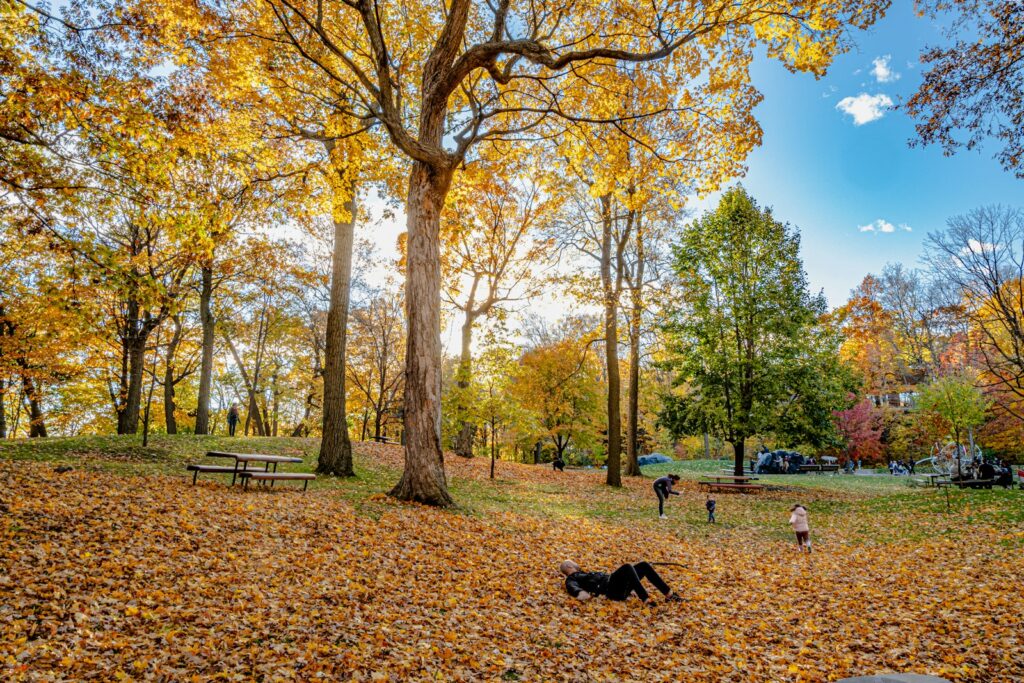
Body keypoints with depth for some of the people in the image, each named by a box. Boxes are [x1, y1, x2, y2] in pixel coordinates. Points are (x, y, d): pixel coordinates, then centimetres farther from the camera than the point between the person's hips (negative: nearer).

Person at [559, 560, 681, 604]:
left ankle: (669, 595, -6)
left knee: (644, 565, -5)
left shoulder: (586, 574, 36)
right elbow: (572, 587, -13)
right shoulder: (571, 578, 10)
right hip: (609, 588, -9)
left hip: (619, 587, 9)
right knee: (627, 567, -32)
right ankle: (645, 600, -38)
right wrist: (580, 593, -39)